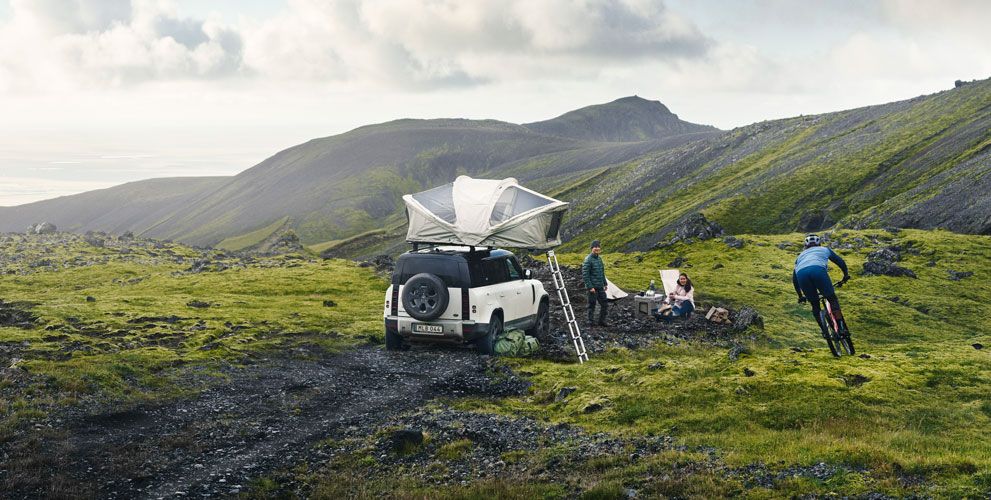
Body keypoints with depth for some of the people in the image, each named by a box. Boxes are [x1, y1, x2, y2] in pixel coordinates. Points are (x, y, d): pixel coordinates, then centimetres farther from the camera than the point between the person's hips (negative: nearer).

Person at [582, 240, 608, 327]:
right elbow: (585, 275, -18)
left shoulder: (599, 259, 12)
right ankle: (590, 323, 10)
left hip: (600, 287, 8)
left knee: (604, 305, 11)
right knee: (592, 305, 0)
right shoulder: (588, 260, -14)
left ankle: (602, 321, 23)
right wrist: (590, 287, -19)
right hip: (592, 288, -8)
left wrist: (605, 284, 18)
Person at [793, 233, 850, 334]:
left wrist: (800, 296, 45)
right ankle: (841, 327, -3)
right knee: (832, 299, 9)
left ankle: (824, 330, 13)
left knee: (814, 304, 19)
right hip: (818, 270, -2)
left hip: (801, 273, 2)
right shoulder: (824, 249, 37)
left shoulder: (801, 255, 42)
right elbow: (840, 261, 32)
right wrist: (846, 274, 46)